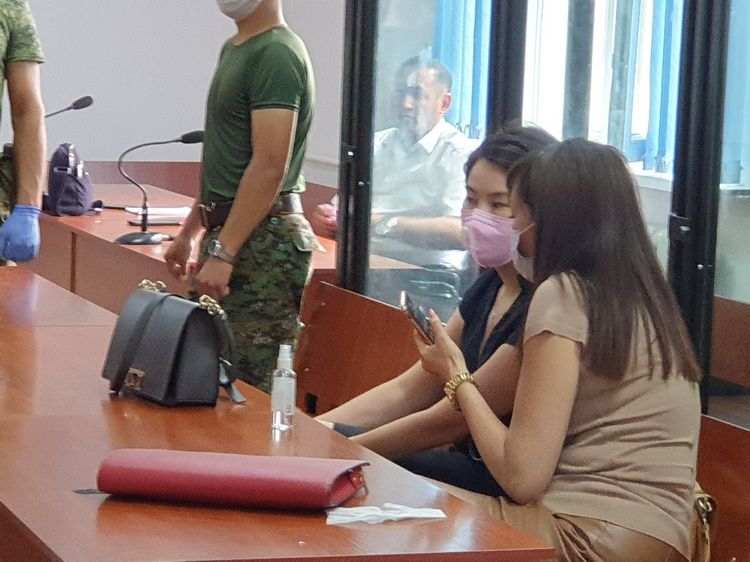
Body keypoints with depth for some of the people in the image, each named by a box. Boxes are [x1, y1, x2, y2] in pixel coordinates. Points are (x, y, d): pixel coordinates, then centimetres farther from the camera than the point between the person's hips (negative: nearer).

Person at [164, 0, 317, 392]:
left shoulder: (276, 54, -14)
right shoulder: (233, 50, 17)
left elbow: (270, 167, -20)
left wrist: (222, 253, -22)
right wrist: (189, 232, 24)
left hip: (263, 241, -10)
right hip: (230, 234, 10)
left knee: (254, 389, -9)